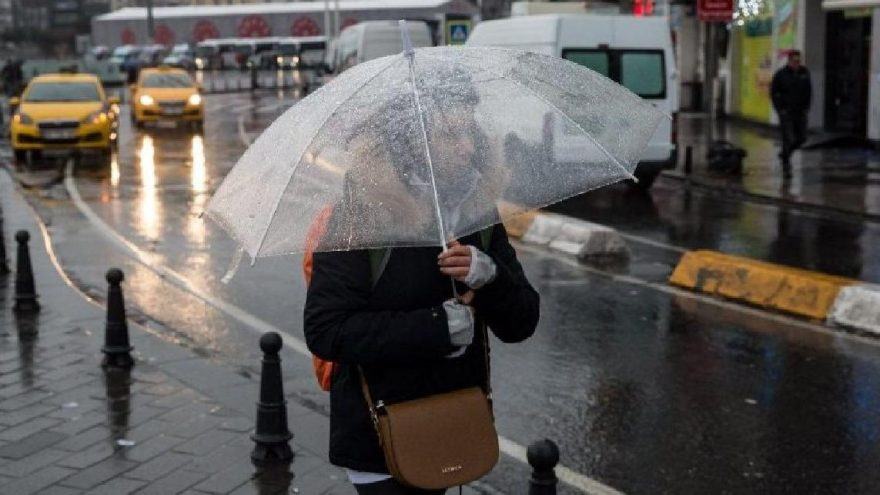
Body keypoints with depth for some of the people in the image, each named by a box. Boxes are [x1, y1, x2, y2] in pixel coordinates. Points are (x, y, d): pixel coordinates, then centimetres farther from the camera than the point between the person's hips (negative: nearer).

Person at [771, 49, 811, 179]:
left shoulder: (804, 72, 2)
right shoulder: (781, 74, -9)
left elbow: (808, 91, 11)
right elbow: (773, 92, -5)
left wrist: (806, 107, 4)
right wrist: (780, 109, -11)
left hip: (800, 111, 4)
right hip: (786, 111, -4)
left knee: (801, 138, 6)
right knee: (788, 138, -9)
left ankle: (785, 153, 32)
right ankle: (786, 167, 0)